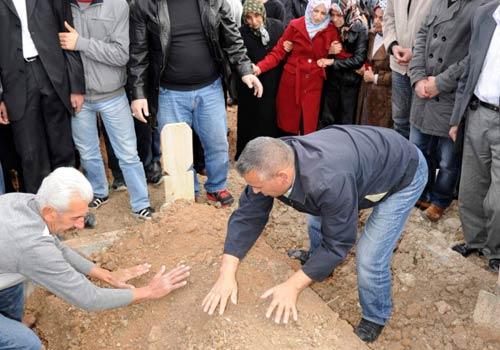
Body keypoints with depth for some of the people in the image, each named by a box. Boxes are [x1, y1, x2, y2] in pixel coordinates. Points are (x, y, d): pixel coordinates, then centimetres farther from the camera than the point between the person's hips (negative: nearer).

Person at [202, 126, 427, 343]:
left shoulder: (330, 182, -43)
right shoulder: (272, 165, -21)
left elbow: (337, 243, -30)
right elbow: (247, 215, -17)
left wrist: (293, 286, -27)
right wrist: (227, 274, -23)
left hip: (403, 172, -7)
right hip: (364, 159, 7)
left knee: (369, 258, -12)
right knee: (318, 220, 14)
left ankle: (375, 318, 17)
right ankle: (318, 264, 45)